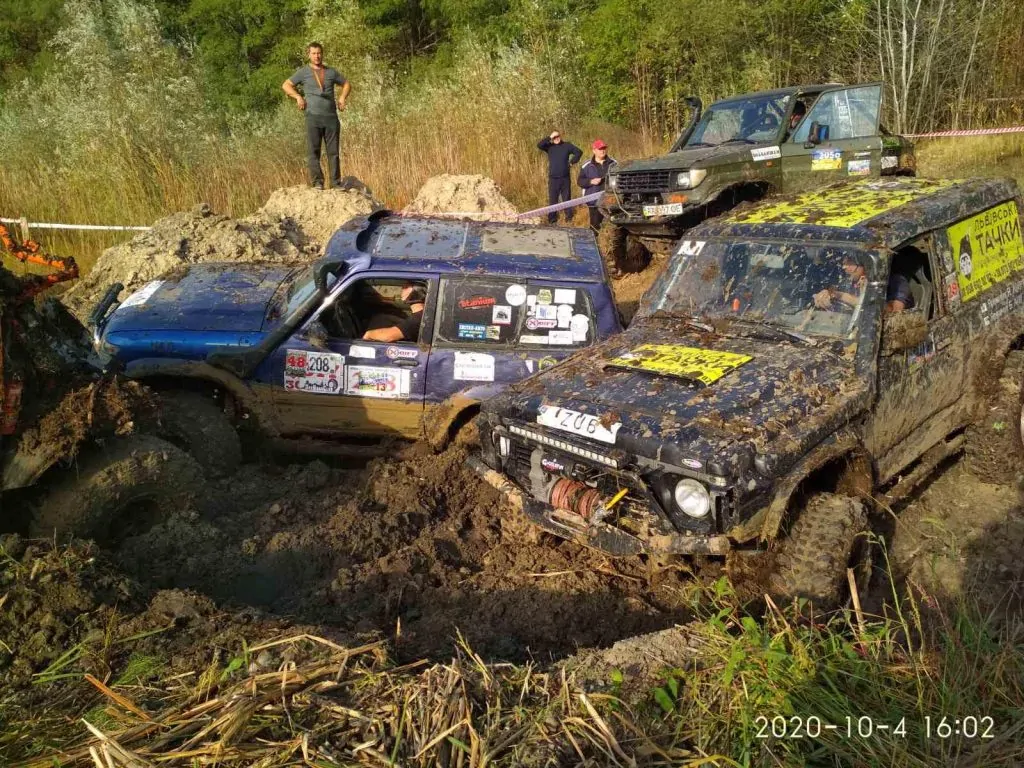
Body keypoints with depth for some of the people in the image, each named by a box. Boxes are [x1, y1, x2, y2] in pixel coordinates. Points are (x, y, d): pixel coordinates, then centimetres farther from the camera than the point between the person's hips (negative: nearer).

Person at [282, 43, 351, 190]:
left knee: (333, 151, 1)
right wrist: (298, 97, -8)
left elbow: (347, 84, 27)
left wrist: (342, 97, 9)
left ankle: (336, 183, 4)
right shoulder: (303, 72, 8)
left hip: (331, 117, 2)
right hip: (313, 117, -2)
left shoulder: (331, 72, 15)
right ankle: (317, 182, -9)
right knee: (313, 151, -8)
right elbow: (286, 85, 8)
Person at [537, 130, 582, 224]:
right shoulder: (549, 146, 2)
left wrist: (572, 162, 2)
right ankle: (552, 218, 10)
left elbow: (579, 152, 8)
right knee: (552, 199, 1)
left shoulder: (567, 145, 3)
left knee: (566, 197, 10)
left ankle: (569, 216, 22)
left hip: (565, 178, 1)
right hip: (553, 178, 0)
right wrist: (549, 137, -18)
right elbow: (539, 145, -15)